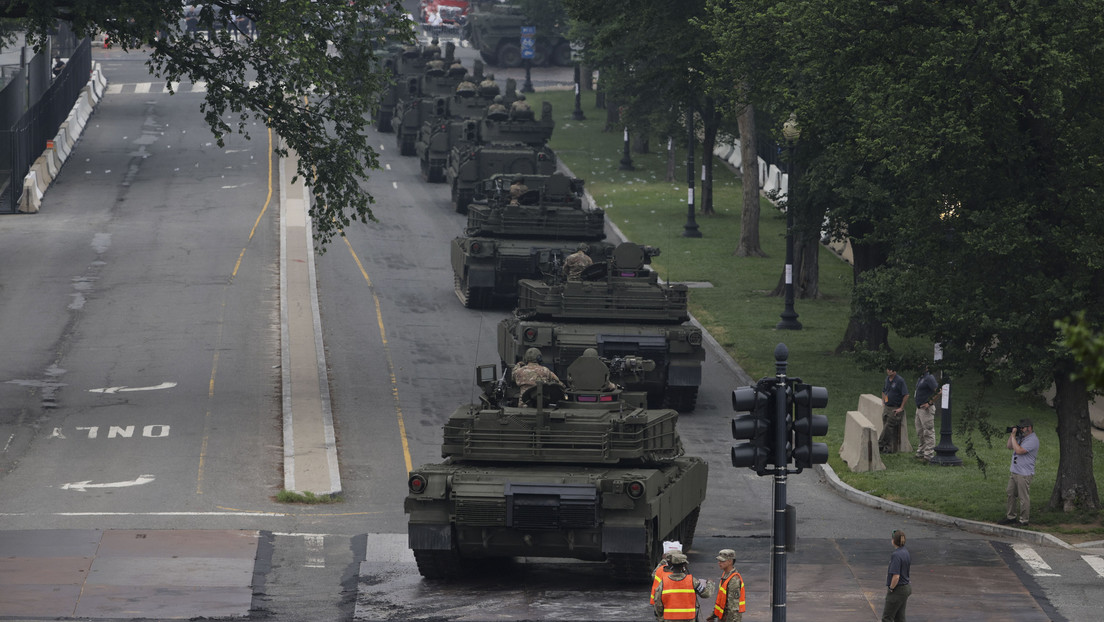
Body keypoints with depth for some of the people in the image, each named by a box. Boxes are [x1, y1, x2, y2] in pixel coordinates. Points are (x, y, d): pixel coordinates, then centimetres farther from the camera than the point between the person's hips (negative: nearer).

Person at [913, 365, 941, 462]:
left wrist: (930, 403, -19)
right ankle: (920, 453, 24)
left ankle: (929, 455, -6)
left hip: (927, 409, -10)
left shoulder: (929, 378, -15)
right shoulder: (920, 378, 15)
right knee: (920, 432, 16)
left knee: (928, 432, -7)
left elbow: (938, 391, -24)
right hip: (919, 408, 10)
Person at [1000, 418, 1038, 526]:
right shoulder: (1021, 437, 13)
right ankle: (1011, 517, 23)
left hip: (1024, 474, -9)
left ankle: (1023, 520, 6)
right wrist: (1011, 435, 6)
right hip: (1014, 472, 9)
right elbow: (1010, 447, 20)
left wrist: (1013, 436, -18)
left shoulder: (1032, 440, -17)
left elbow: (1019, 450, -25)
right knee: (1010, 494, 13)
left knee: (1024, 498, -2)